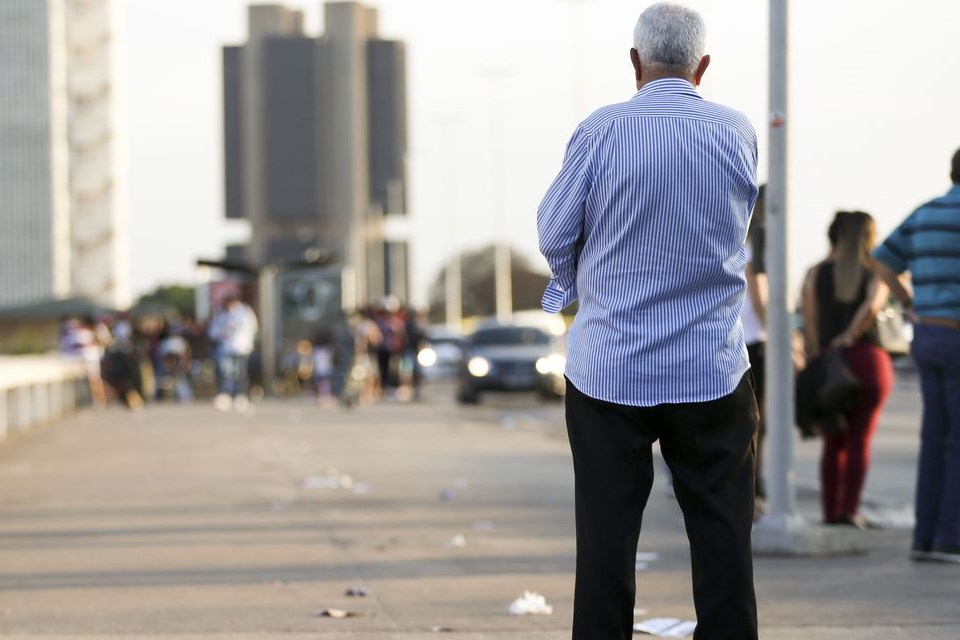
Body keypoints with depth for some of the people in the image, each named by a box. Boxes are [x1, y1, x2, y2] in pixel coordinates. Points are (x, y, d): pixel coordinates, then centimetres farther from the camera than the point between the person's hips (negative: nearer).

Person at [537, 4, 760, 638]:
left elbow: (554, 234, -2)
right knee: (722, 532, 6)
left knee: (607, 531, 4)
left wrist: (573, 285, 18)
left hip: (610, 366, -1)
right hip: (713, 370, 1)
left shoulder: (602, 131, -9)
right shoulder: (739, 133, -1)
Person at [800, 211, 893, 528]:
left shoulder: (816, 274, 5)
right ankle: (849, 511, -7)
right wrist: (851, 336, -7)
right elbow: (872, 307, -19)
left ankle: (830, 513, 6)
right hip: (870, 359, -1)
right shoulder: (876, 272, 2)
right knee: (860, 439, 3)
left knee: (834, 442, 11)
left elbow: (810, 328, -1)